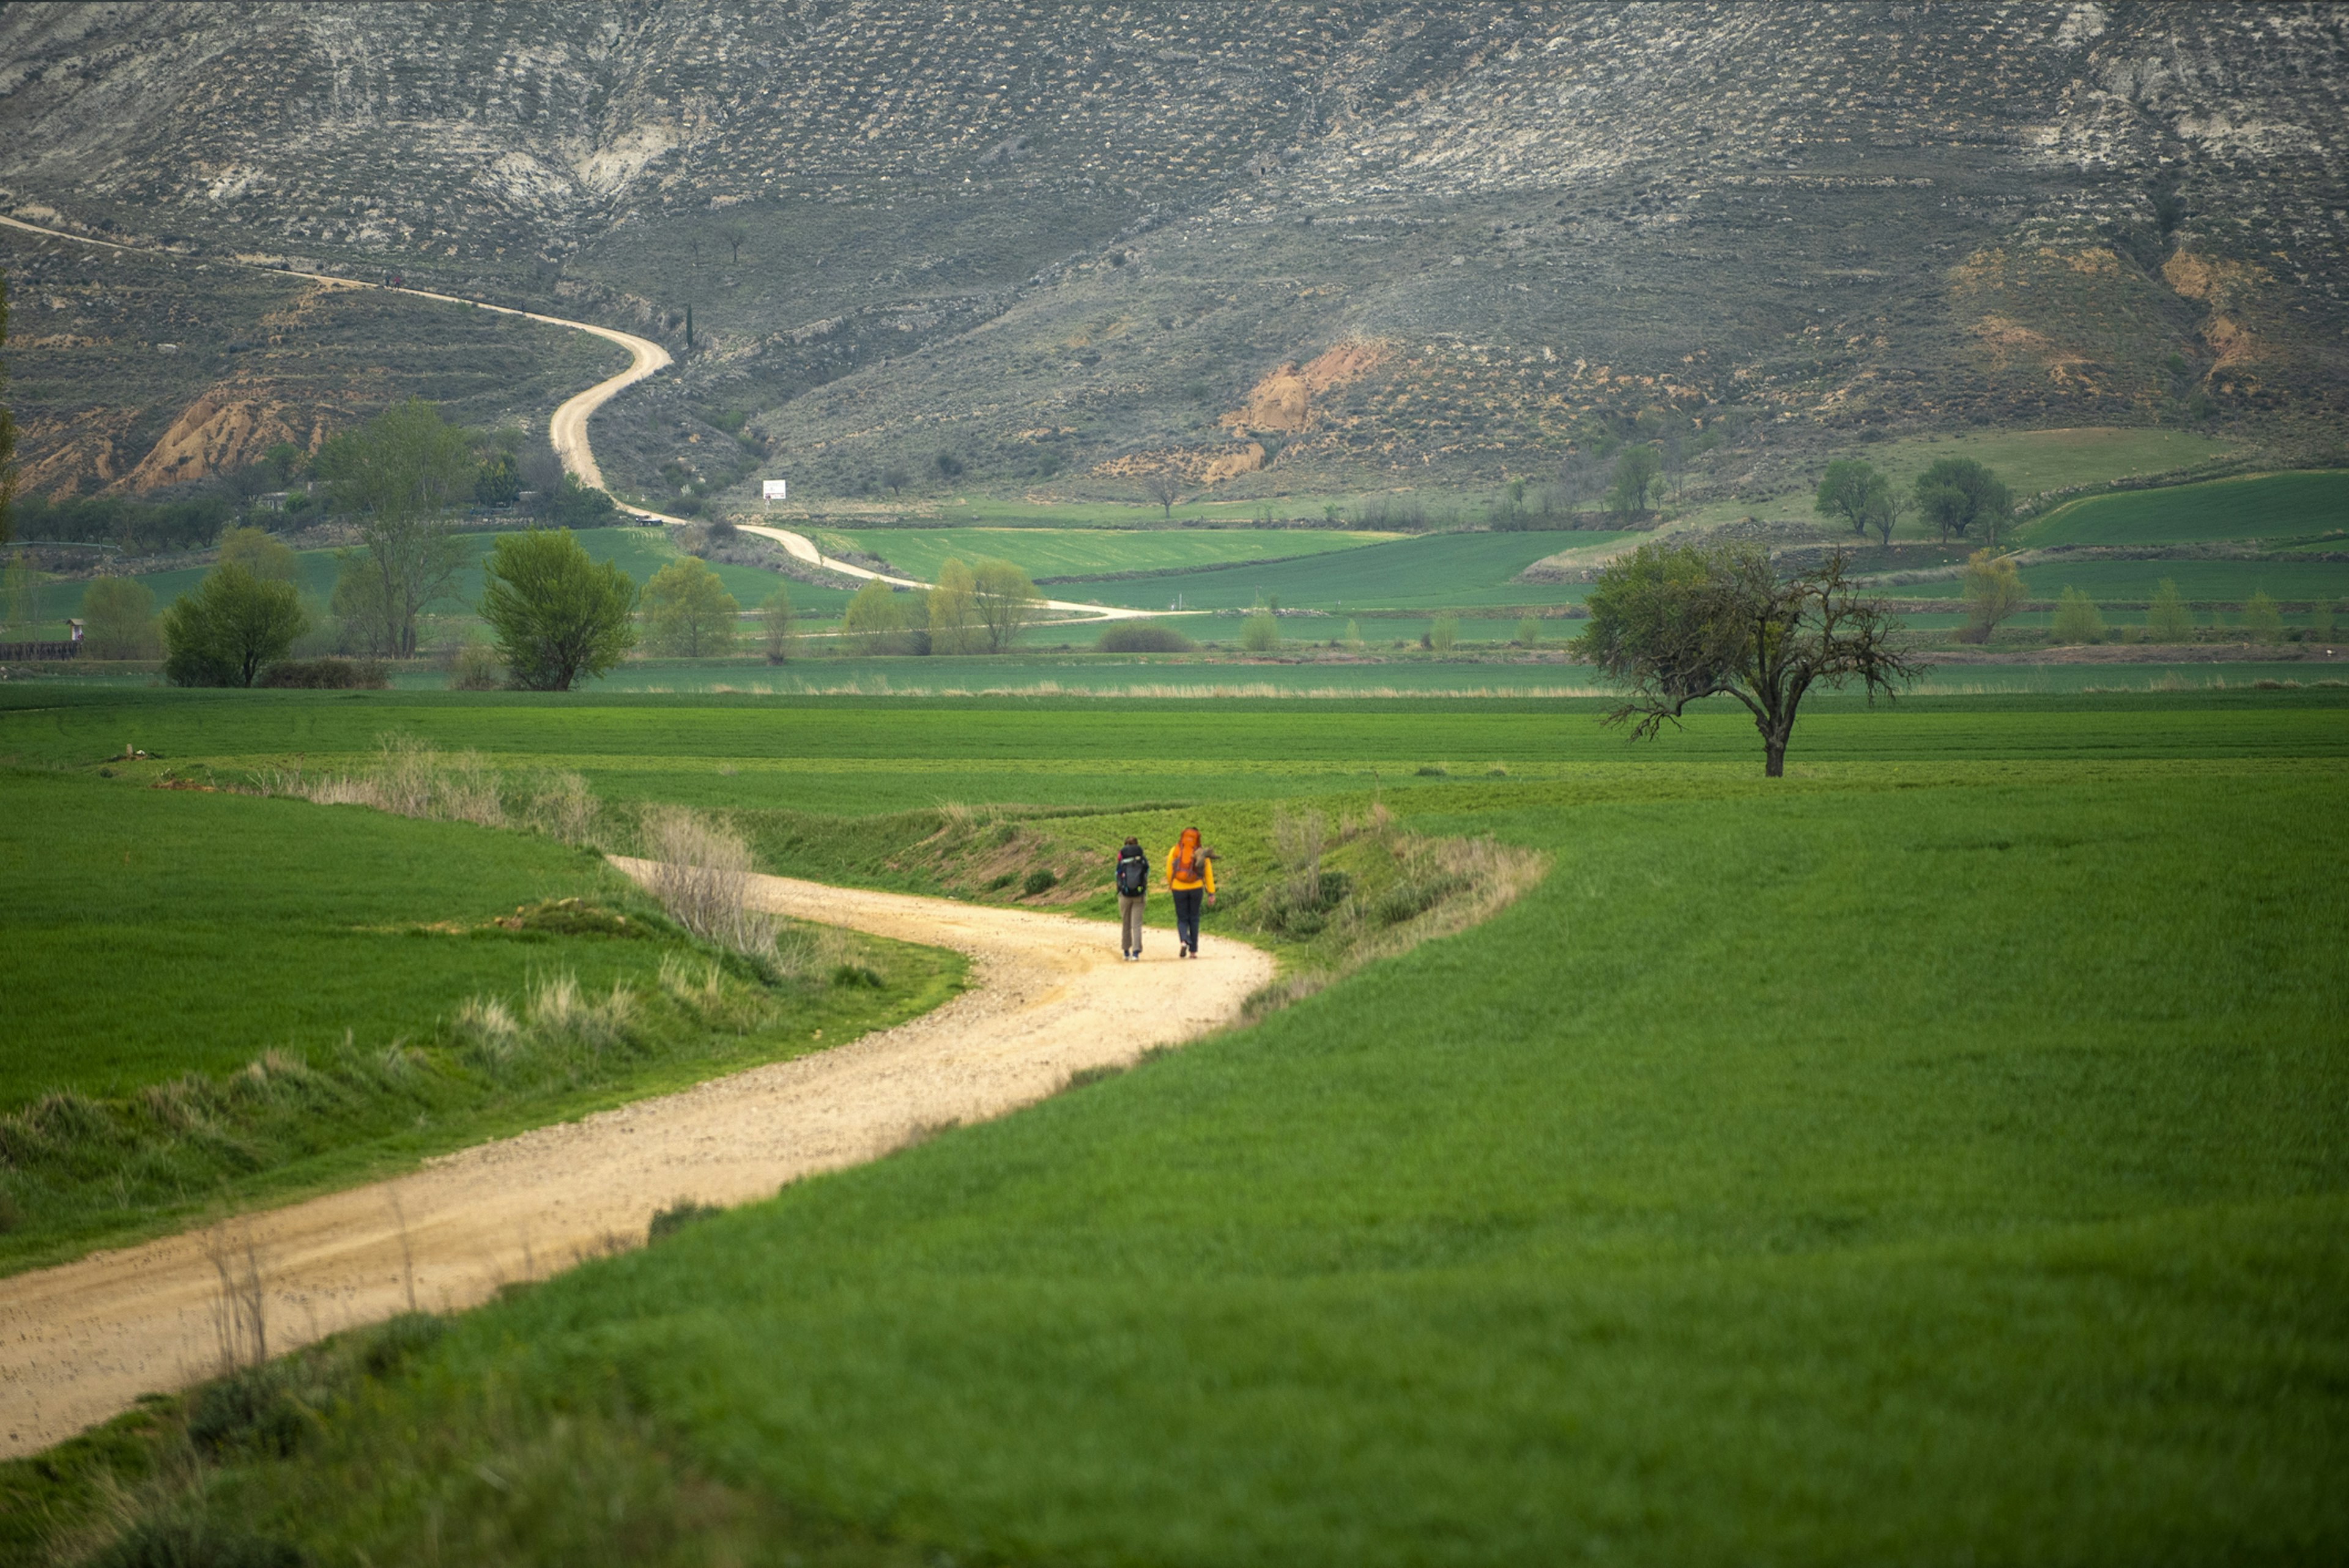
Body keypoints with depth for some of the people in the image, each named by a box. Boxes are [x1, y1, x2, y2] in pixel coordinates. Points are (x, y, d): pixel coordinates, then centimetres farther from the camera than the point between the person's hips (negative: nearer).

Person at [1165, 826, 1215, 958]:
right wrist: (1211, 893, 2)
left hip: (1179, 889, -1)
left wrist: (1170, 886, 18)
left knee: (1182, 919, 9)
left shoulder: (1174, 851, -2)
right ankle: (1193, 951, 11)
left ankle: (1183, 941, -20)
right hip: (1196, 888, 1)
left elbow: (1169, 871, 2)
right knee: (1194, 919, 13)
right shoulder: (1202, 854, 0)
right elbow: (1209, 874, -1)